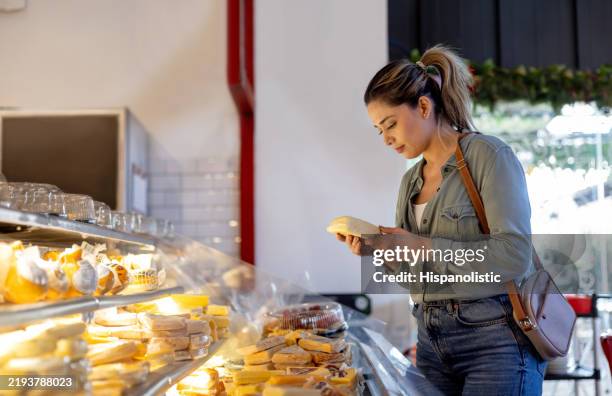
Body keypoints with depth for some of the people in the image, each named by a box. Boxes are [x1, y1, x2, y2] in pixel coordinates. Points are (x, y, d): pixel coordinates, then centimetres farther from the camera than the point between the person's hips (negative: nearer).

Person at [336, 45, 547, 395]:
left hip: (495, 340, -6)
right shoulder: (411, 179, 13)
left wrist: (426, 247, -18)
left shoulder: (489, 156, -8)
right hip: (432, 340, 6)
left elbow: (515, 255, -18)